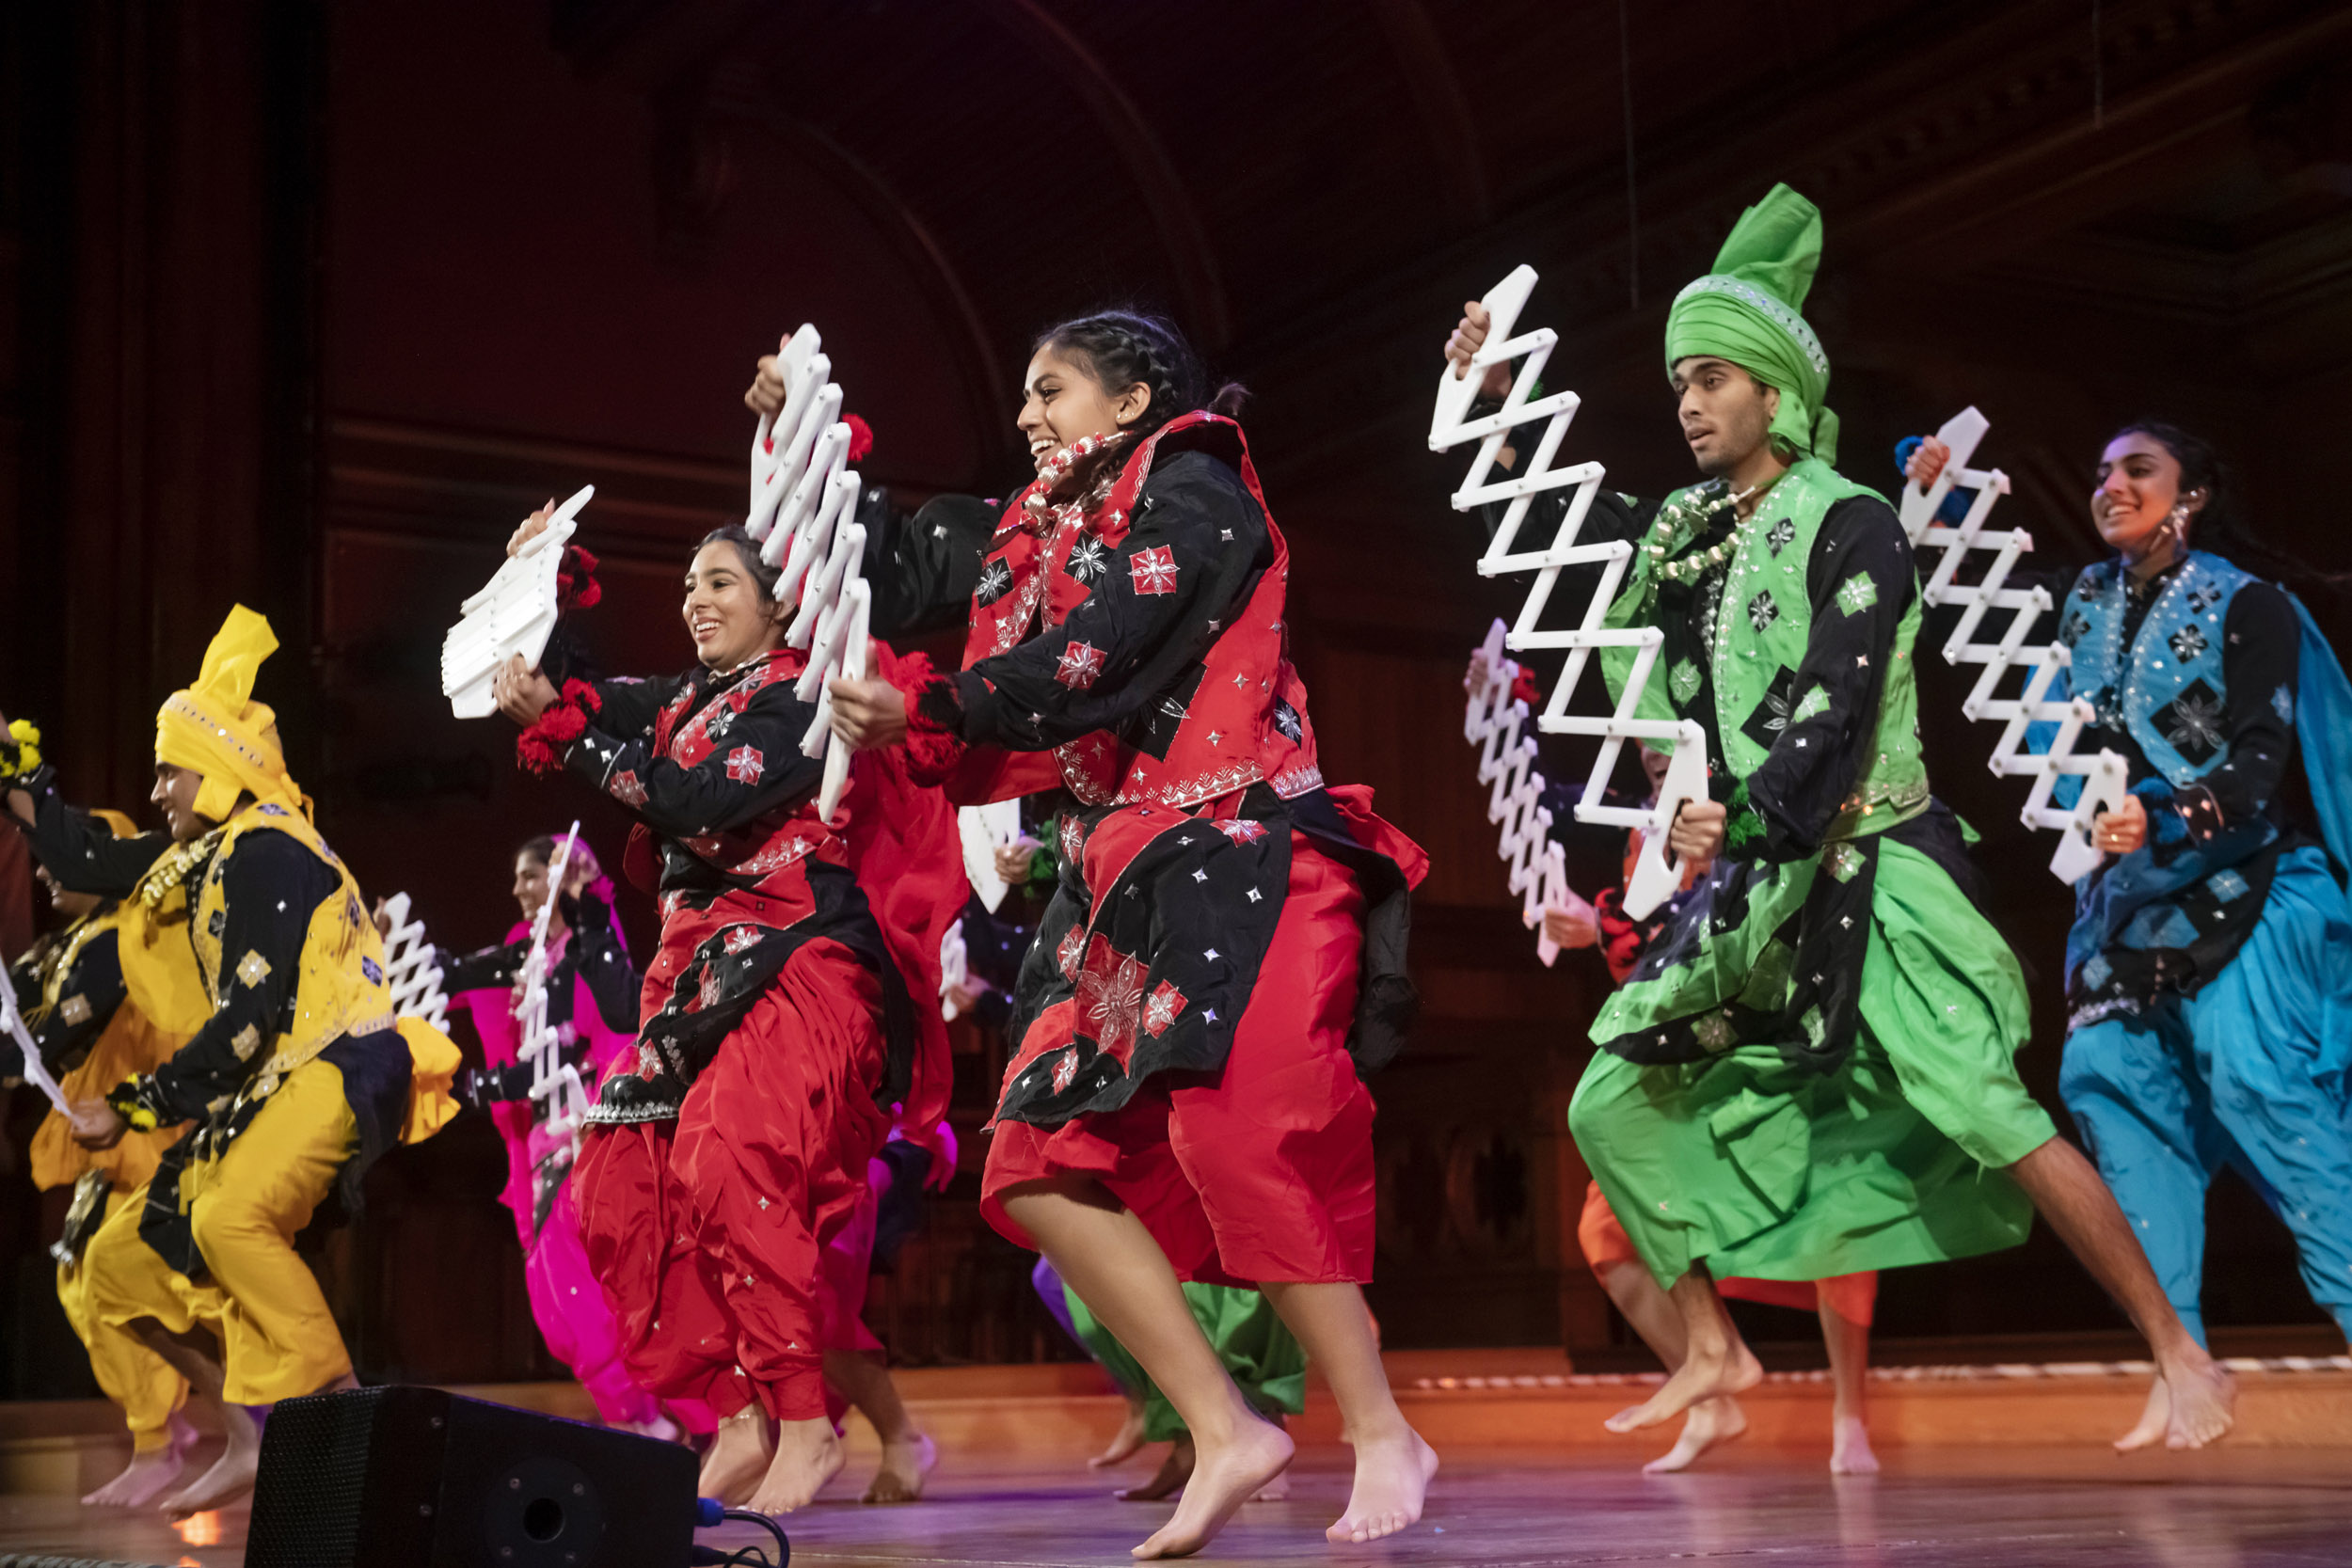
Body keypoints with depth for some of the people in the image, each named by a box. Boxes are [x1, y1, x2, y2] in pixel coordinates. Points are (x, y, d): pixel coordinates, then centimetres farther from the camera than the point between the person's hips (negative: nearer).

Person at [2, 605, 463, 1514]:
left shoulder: (267, 851, -13)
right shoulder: (211, 853, 16)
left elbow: (251, 1020, -20)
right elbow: (84, 860, 29)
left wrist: (133, 1109, -14)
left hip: (338, 1067, -11)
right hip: (268, 1089, 11)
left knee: (228, 1216, -36)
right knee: (120, 1261, 10)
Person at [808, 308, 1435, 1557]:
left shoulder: (1188, 491, -2)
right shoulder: (1059, 528, 22)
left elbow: (1088, 663, -11)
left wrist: (920, 710, -3)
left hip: (1233, 850, -9)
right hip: (1126, 873, 9)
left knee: (1235, 1134, -22)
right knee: (1040, 1168, -3)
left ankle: (1381, 1435, -10)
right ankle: (1224, 1433, -2)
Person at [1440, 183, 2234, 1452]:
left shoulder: (1847, 524, -9)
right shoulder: (1687, 532, 11)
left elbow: (1835, 701, -20)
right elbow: (1554, 521, 23)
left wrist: (1743, 817, -30)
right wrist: (1494, 398, 13)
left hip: (1869, 872, -7)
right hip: (1752, 883, 7)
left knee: (1981, 1110, -19)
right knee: (1613, 1101, 3)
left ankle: (2179, 1354, -7)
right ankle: (1712, 1351, 16)